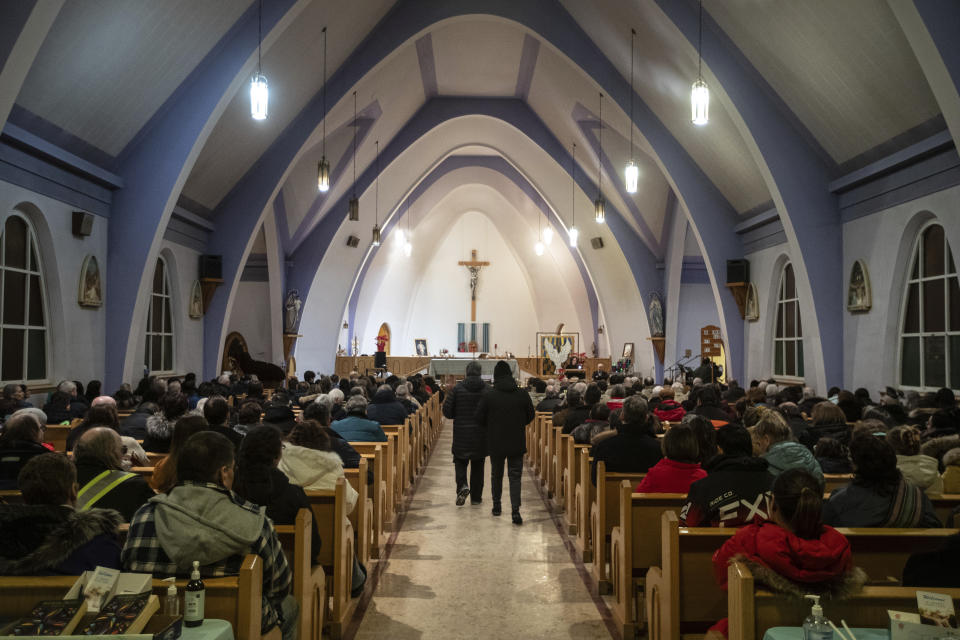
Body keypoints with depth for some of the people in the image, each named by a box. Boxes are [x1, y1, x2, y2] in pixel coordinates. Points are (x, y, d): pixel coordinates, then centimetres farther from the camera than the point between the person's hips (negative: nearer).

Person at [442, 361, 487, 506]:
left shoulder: (457, 389, -6)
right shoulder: (487, 390, -5)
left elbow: (447, 412, -6)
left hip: (461, 433, -1)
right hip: (481, 435, 1)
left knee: (460, 461, 13)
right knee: (478, 465, 12)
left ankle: (462, 485, -12)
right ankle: (476, 497, 17)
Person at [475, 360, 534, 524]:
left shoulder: (488, 396, -10)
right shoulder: (522, 394, -5)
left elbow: (479, 418, -6)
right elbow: (530, 416, 5)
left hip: (496, 443, 0)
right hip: (517, 443, 1)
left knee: (496, 474, 17)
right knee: (515, 476, 3)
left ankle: (496, 505, 28)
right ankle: (515, 510, -8)